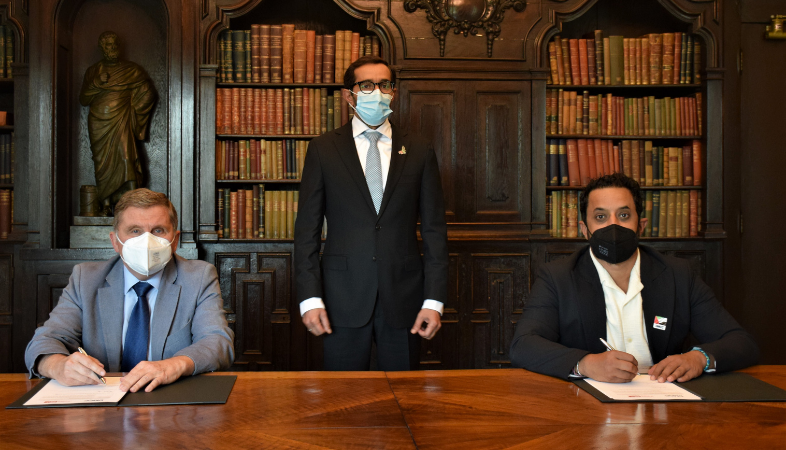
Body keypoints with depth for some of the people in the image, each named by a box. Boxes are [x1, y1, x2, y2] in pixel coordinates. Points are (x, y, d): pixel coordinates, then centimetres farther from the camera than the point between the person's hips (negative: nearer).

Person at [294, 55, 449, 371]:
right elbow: (307, 228, 2)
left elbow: (434, 229, 5)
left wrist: (434, 300, -2)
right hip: (343, 299, -1)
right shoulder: (323, 150, 5)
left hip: (403, 297, 1)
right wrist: (309, 298, -7)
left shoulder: (418, 152, 8)